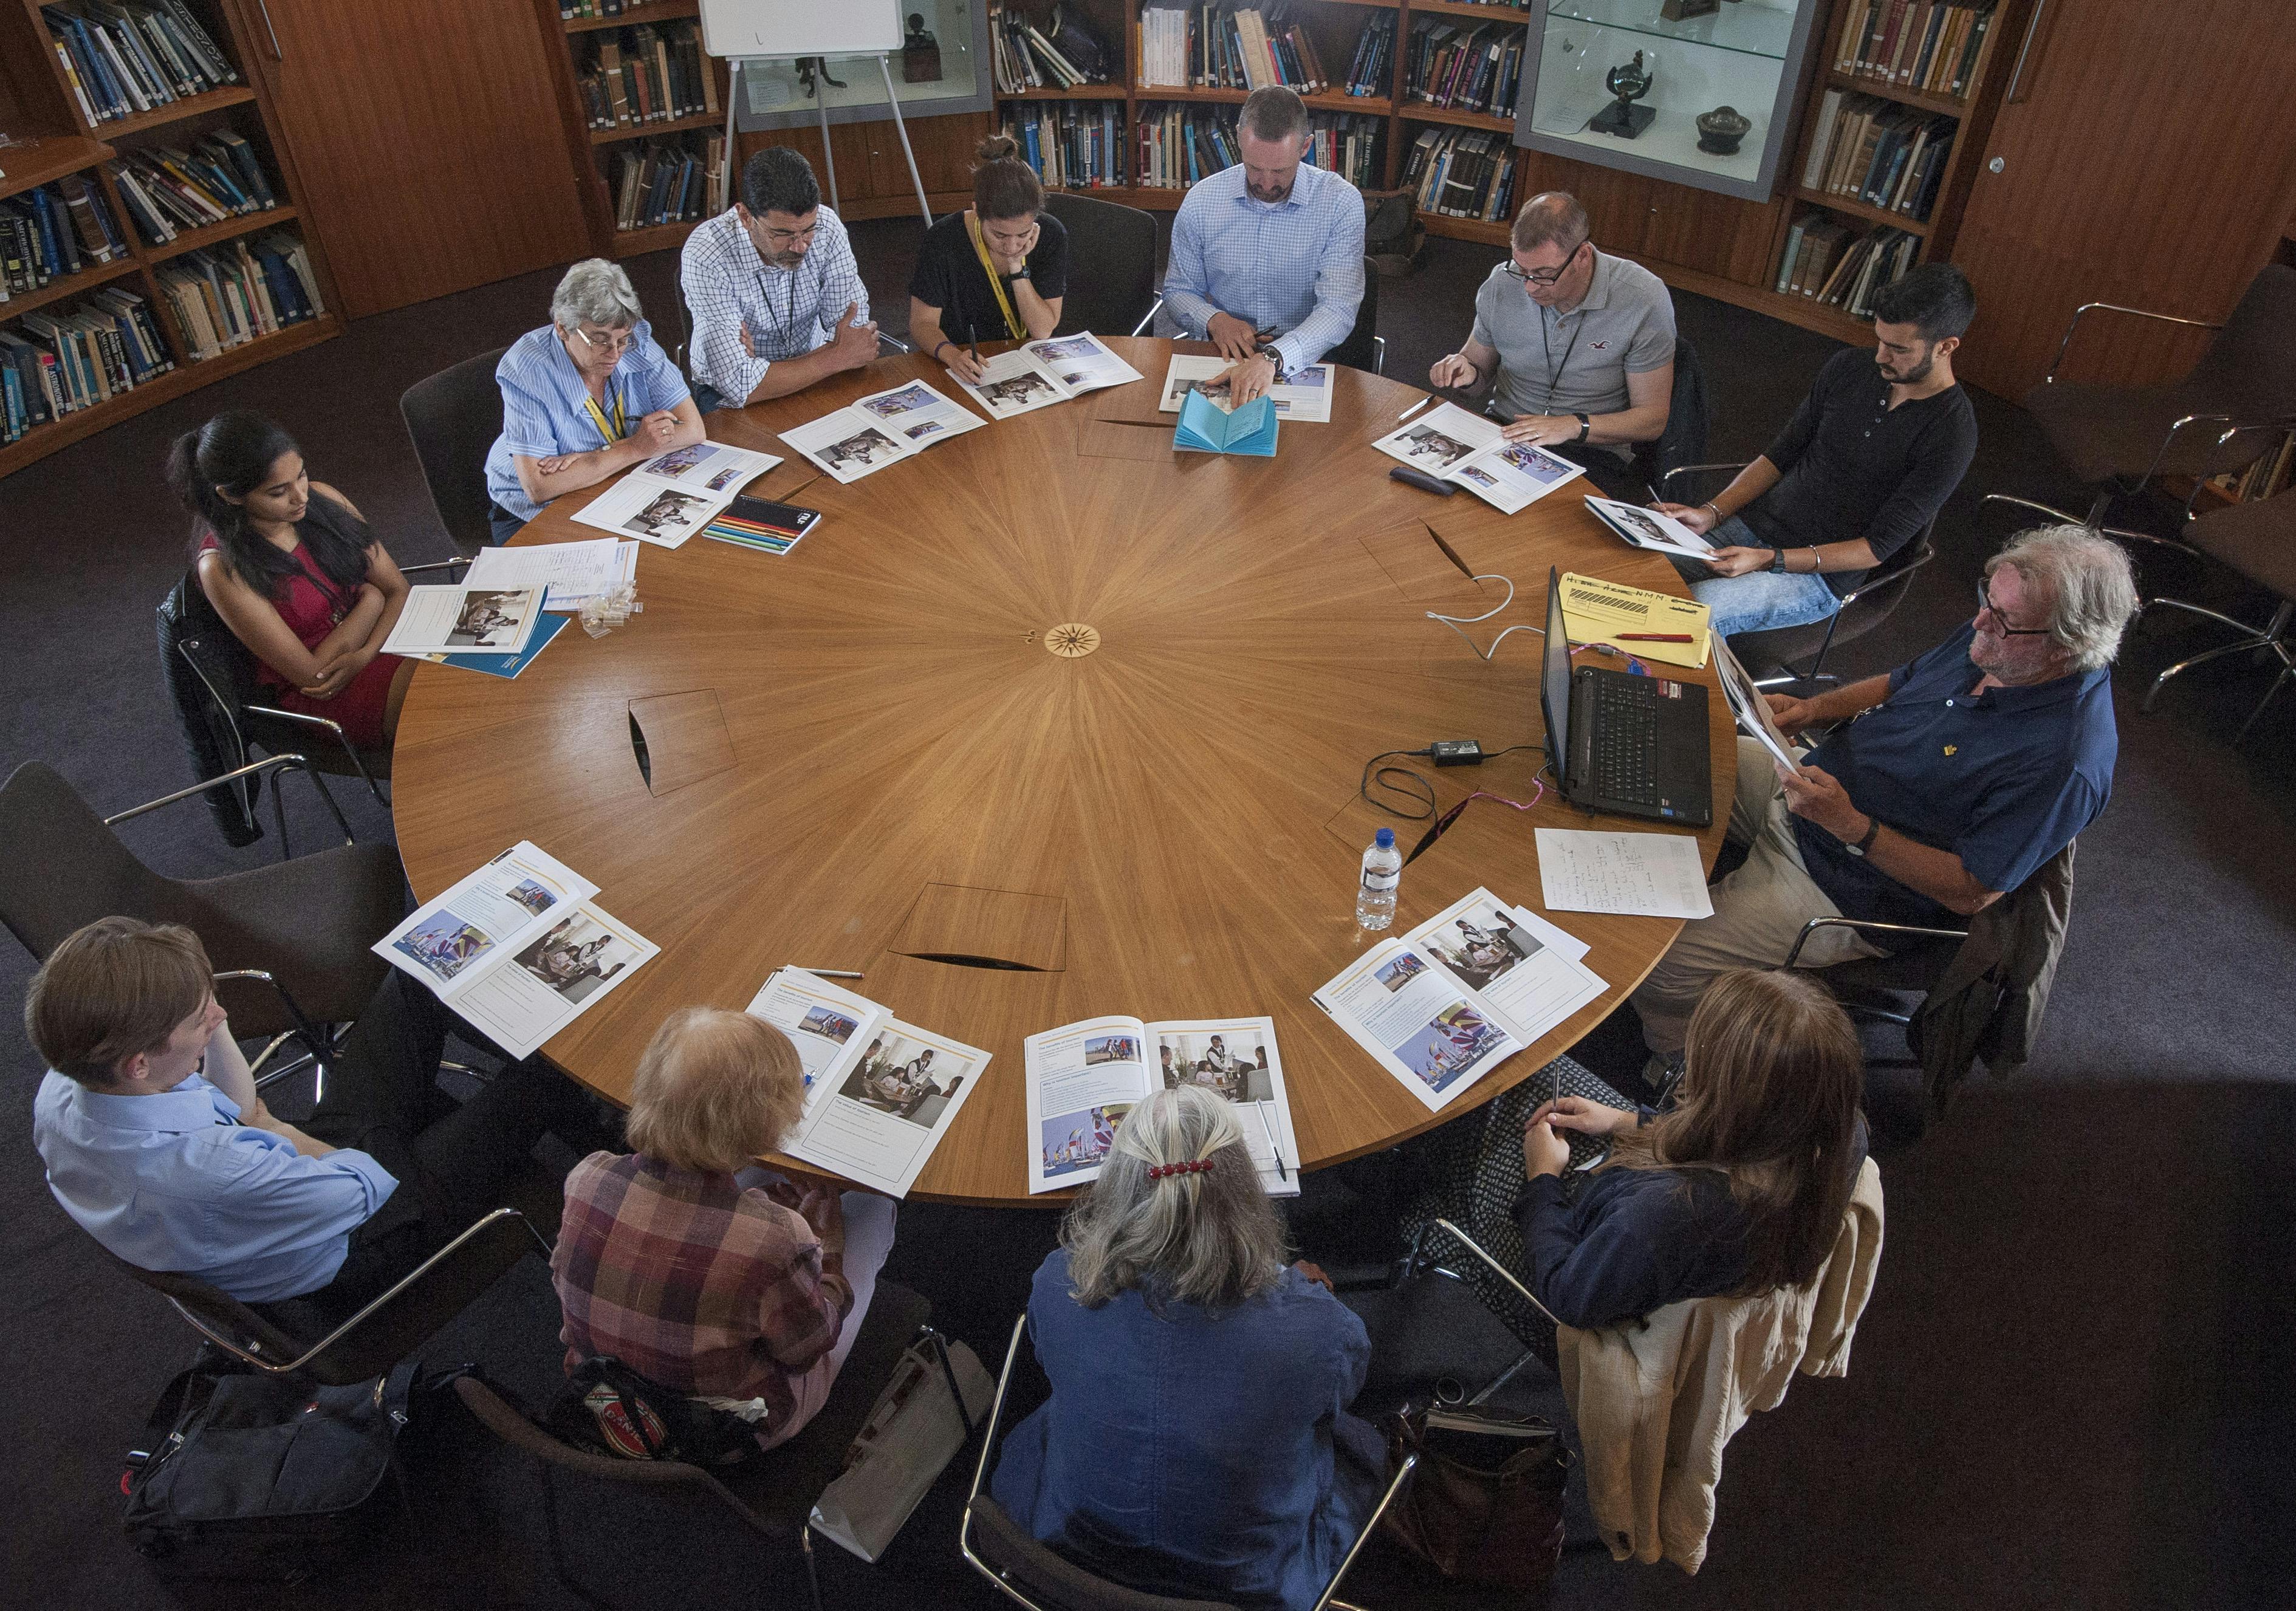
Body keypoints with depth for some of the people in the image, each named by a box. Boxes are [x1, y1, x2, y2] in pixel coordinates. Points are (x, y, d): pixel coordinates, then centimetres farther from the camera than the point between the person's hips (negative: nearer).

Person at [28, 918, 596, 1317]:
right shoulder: (206, 1172, -45)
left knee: (418, 977, 10)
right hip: (353, 1260, -7)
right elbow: (371, 1187, -27)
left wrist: (213, 1027, -16)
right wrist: (286, 1136, -11)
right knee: (540, 1077, -4)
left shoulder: (60, 1090, -19)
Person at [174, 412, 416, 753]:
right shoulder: (222, 567, -16)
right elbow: (311, 673, -15)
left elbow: (399, 590, 0)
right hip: (323, 698, -6)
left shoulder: (321, 497, -2)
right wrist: (370, 599, -6)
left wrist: (365, 656, -18)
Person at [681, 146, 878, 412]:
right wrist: (838, 358, -23)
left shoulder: (826, 226, -14)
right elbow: (741, 386, -29)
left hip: (811, 375, 5)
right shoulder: (705, 258, -25)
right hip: (727, 392, -5)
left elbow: (855, 330, -11)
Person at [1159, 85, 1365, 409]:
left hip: (1306, 362, -2)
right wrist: (1215, 321, -13)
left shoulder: (1341, 202, -8)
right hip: (1222, 359, 2)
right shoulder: (1201, 200, 1)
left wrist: (1273, 357, -37)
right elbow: (1178, 292, 11)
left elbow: (1338, 309, -19)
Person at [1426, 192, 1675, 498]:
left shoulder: (1645, 300, -14)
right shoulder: (1502, 284, -3)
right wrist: (1466, 372, -10)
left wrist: (1575, 426, -23)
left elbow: (1653, 419, -9)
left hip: (1593, 452, -2)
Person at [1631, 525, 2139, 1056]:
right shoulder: (1995, 634, -6)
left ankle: (1670, 1065, 17)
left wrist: (1853, 827, -33)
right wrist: (1813, 709, -4)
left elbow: (1971, 893, -26)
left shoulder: (2063, 761, -30)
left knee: (1660, 964, -15)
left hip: (1844, 888, -8)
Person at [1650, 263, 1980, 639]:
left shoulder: (1951, 435, -15)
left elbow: (1878, 547, -15)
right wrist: (1711, 513, -8)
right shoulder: (1849, 367, 2)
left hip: (1818, 576, -6)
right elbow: (1781, 454, 9)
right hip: (1752, 522, 6)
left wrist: (1768, 560, -24)